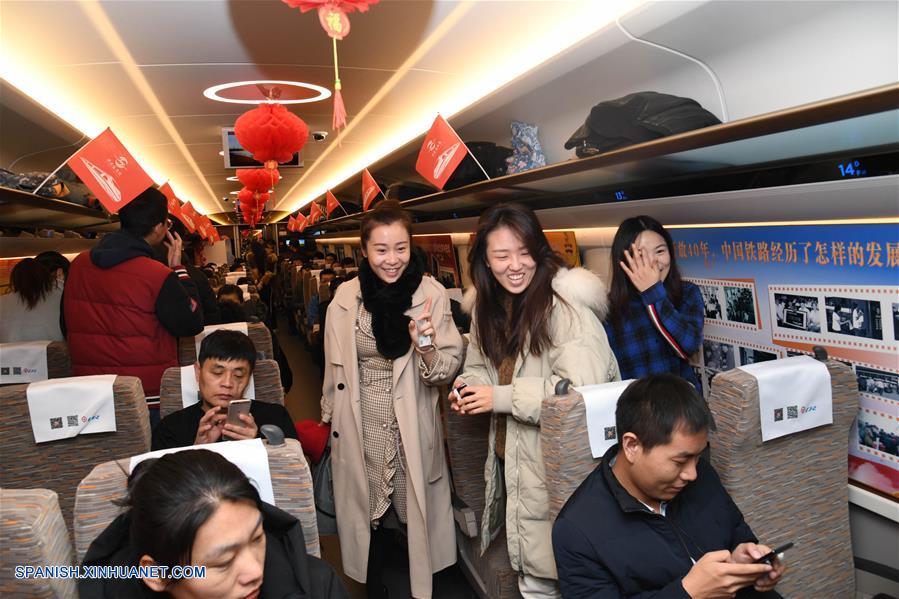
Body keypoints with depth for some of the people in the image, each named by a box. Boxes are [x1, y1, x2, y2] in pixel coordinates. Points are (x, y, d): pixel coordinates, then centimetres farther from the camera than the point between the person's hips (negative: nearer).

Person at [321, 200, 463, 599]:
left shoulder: (432, 294, -10)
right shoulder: (345, 297, -5)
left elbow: (447, 371, -9)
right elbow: (335, 369, 7)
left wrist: (426, 347, -29)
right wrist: (332, 419, 13)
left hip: (412, 429, -1)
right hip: (360, 430, 2)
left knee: (412, 509, 14)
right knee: (368, 509, 17)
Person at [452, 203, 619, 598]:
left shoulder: (565, 302, -20)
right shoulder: (487, 304, 4)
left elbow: (581, 387, -26)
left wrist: (501, 398, -23)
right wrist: (468, 388, -8)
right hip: (509, 456, 7)